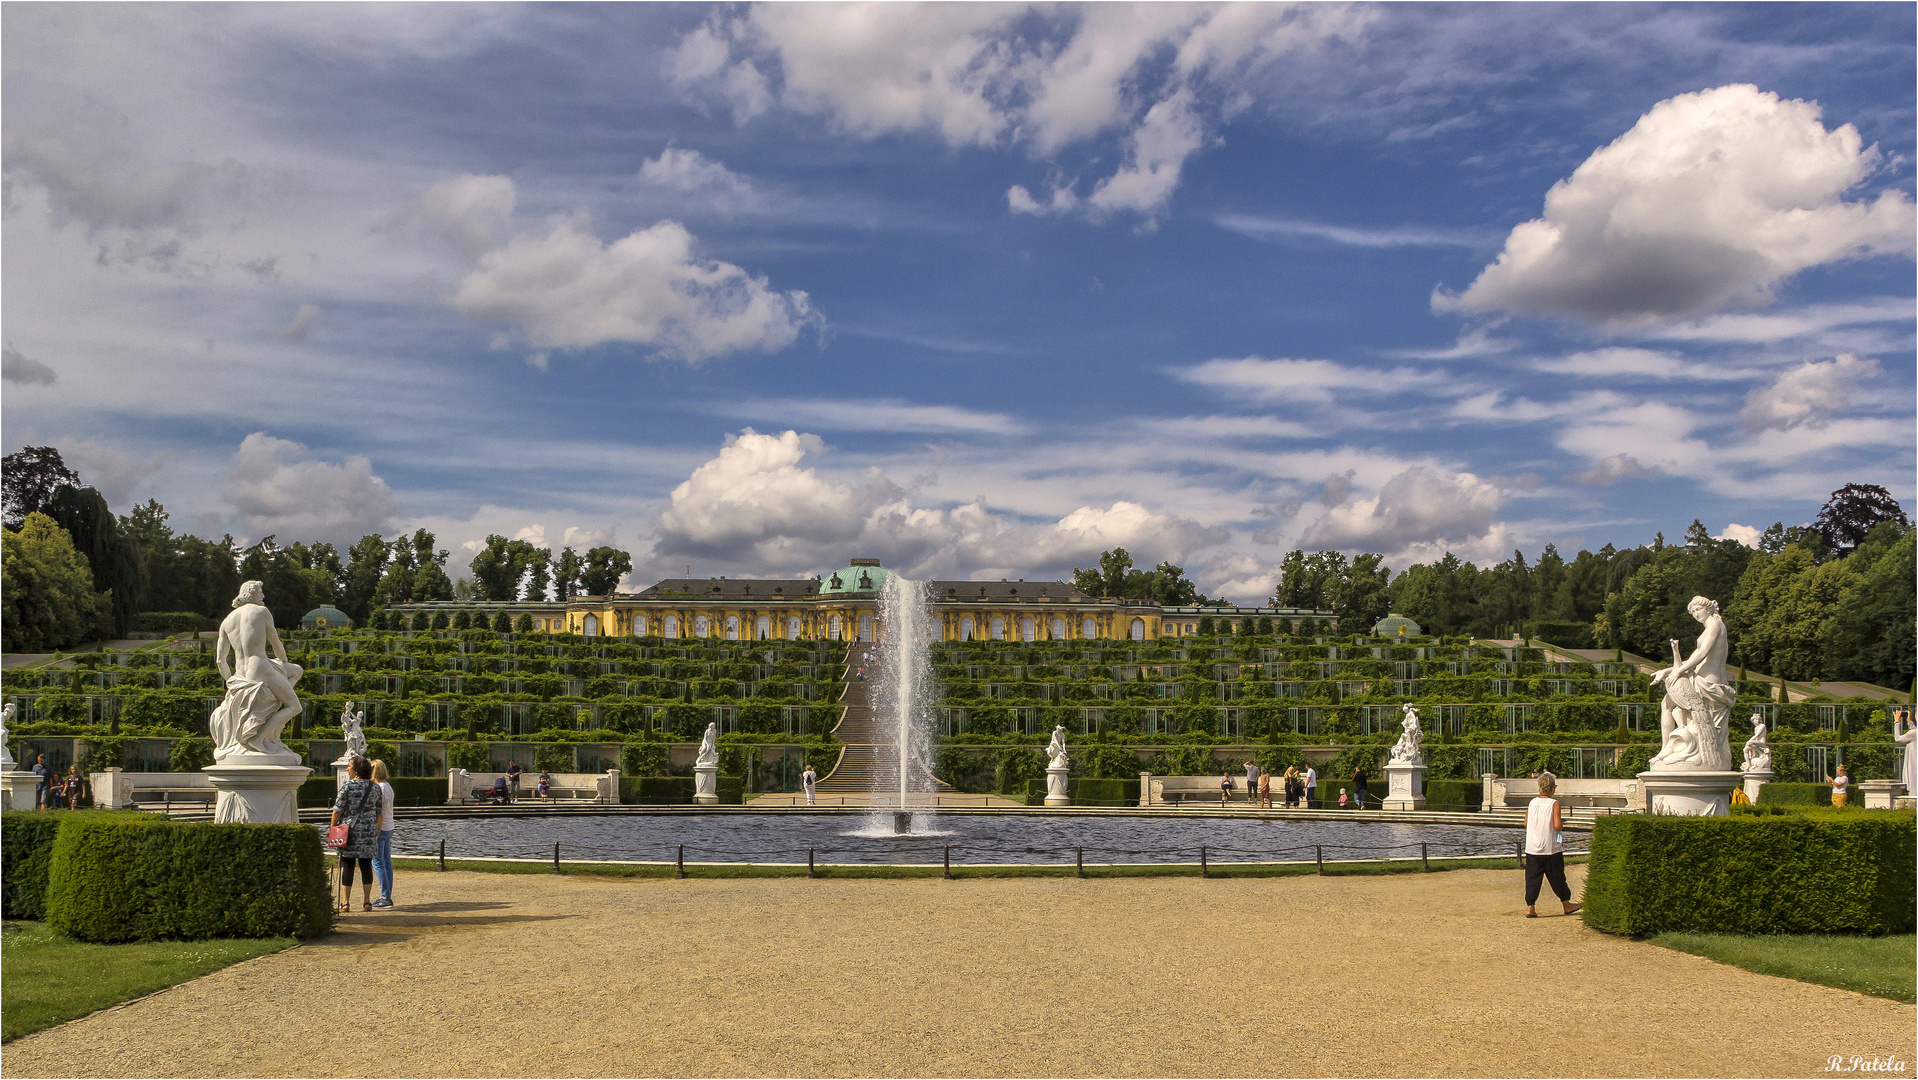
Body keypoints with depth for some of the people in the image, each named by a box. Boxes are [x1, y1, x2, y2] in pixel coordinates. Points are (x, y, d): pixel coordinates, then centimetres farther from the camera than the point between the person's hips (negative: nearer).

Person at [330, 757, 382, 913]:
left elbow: (338, 810, -6)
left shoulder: (347, 786, -6)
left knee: (347, 865, 1)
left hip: (350, 830, -4)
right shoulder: (375, 788, 8)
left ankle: (345, 902, 2)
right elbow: (379, 813, 12)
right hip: (369, 831, 4)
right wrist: (377, 831, 20)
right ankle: (366, 902, 7)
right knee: (366, 865, 7)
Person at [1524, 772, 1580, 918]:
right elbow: (1558, 826, -17)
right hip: (1551, 848, -3)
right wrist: (1562, 823, 4)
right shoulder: (1554, 804, -11)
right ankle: (1566, 904, 26)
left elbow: (1526, 823, 10)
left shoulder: (1532, 802, 3)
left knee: (1532, 878, 4)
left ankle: (1530, 907, -1)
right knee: (1557, 877, 11)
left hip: (1532, 848, 4)